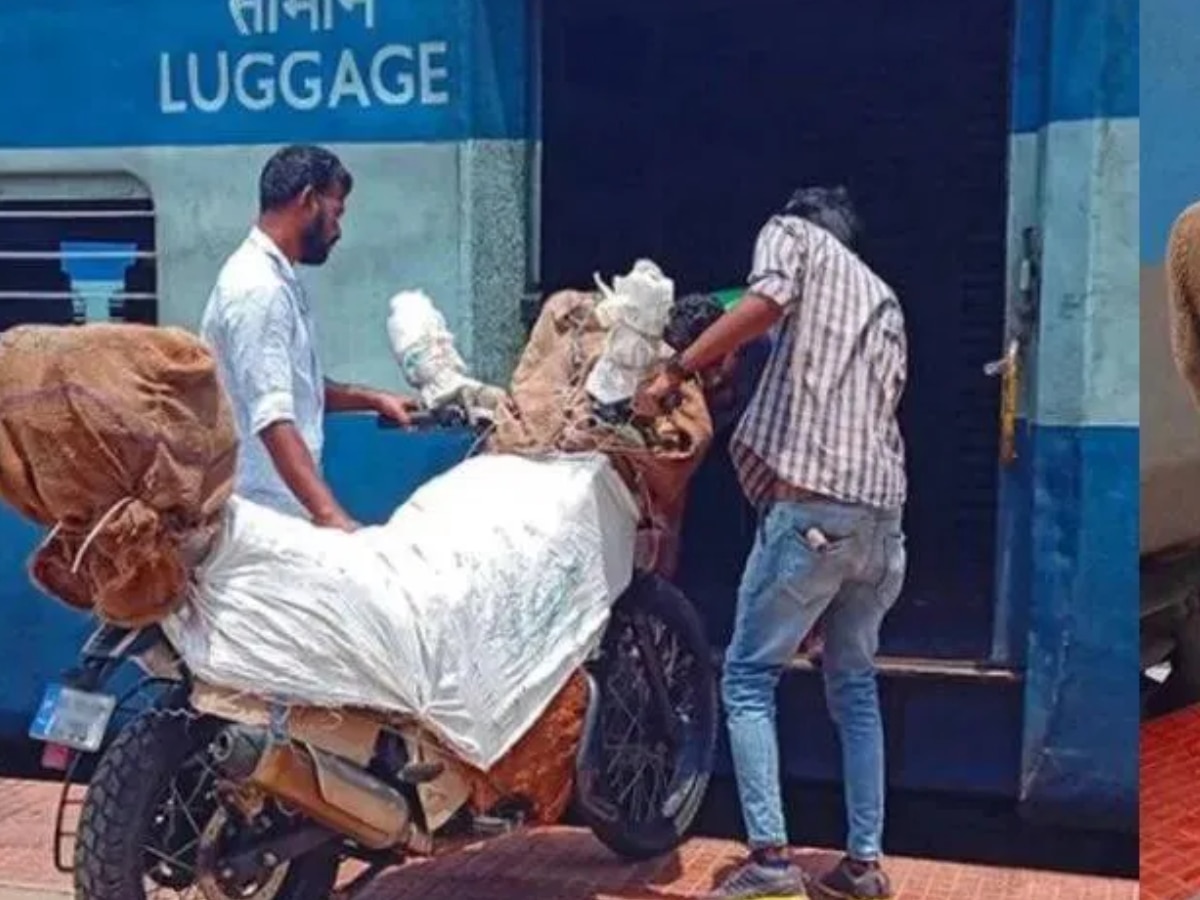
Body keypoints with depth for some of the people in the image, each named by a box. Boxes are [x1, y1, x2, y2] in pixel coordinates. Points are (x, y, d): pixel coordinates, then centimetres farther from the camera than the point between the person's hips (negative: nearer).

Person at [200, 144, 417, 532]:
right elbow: (273, 421, -29)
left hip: (281, 502, 10)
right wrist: (330, 514, -37)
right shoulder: (258, 289, -19)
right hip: (266, 509, -10)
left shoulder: (275, 278, 13)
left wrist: (372, 399, 14)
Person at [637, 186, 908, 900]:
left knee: (749, 678, 4)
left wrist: (675, 371, -9)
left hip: (812, 503, -6)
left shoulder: (793, 232, 11)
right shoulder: (885, 300, 29)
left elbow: (766, 301, -12)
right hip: (882, 513, 7)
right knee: (855, 686, 18)